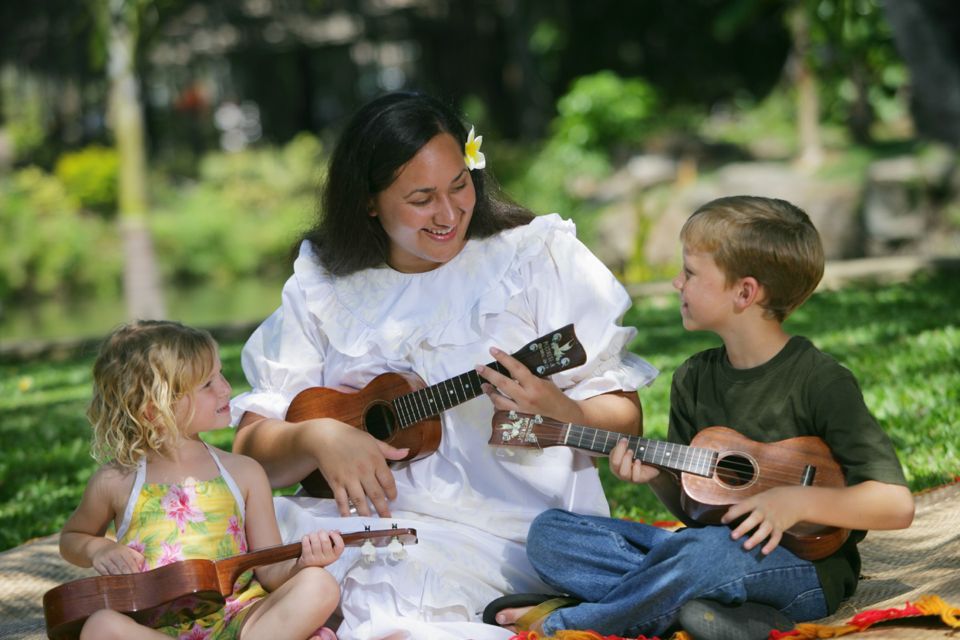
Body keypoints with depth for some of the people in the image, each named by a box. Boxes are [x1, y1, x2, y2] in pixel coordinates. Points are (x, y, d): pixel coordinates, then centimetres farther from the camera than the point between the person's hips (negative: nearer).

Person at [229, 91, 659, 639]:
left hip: (504, 528, -3)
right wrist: (318, 437, -17)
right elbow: (252, 447, 6)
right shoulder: (322, 288, 10)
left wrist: (556, 414, -22)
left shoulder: (539, 254, 3)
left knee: (388, 595, -33)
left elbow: (625, 419, 0)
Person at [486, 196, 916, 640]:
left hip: (805, 574, -7)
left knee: (708, 550, -40)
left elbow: (896, 506, -15)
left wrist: (796, 502, -25)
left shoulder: (820, 381, -11)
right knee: (549, 532, -7)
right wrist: (657, 477, -6)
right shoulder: (694, 378, 9)